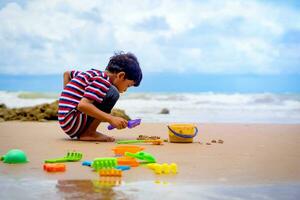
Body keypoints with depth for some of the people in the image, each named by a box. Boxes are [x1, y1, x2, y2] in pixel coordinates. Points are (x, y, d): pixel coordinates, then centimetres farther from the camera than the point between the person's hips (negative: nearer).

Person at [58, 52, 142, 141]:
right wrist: (111, 119, -27)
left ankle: (82, 132, 12)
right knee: (112, 93, -17)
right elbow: (83, 105, -28)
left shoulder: (93, 73, 15)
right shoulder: (102, 80, -14)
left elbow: (67, 74, 30)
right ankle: (89, 133, -12)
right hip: (72, 123, -10)